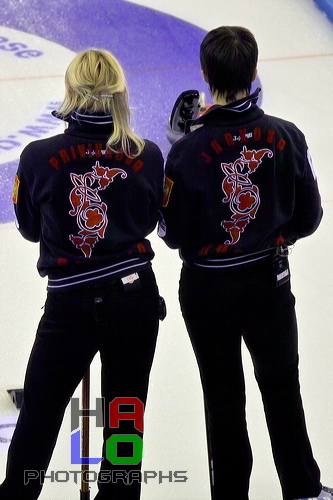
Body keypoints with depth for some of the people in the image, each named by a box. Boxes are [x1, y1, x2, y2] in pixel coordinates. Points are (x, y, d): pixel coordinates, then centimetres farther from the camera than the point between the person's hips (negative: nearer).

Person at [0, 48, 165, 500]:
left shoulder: (39, 157, -13)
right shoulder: (147, 156, -7)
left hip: (69, 305, -2)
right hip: (136, 296, 2)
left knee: (38, 415, 12)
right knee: (126, 416, 14)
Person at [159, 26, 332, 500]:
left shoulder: (189, 150, -21)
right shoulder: (286, 137, -13)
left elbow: (175, 234, -12)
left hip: (209, 288, -2)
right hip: (270, 281, 3)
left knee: (225, 398, 13)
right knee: (282, 384, 22)